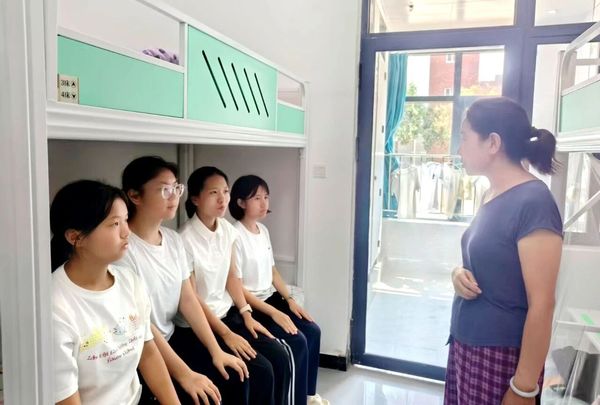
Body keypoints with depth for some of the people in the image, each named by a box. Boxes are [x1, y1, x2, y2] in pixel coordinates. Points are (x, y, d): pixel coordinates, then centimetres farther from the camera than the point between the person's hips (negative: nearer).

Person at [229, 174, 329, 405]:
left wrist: (290, 300, 2)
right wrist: (274, 313, -21)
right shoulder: (236, 236, -19)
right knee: (297, 341, -17)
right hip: (249, 306, -8)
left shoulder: (263, 230, 7)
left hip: (270, 298, 8)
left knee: (313, 331, -3)